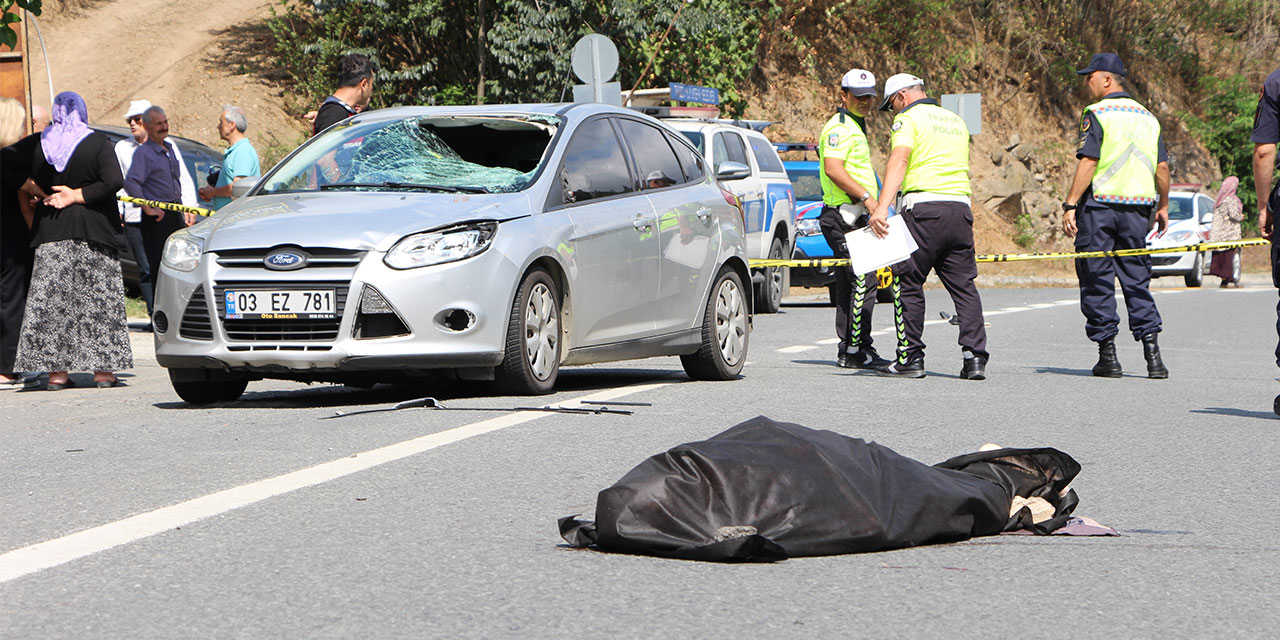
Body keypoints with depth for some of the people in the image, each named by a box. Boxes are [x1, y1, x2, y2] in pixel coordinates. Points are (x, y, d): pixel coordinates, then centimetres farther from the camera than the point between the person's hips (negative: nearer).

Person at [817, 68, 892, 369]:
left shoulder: (853, 127, 23)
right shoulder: (839, 127, -11)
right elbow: (833, 169, -23)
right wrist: (866, 197, -25)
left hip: (855, 217, 11)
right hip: (844, 216, -11)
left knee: (849, 284, 11)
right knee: (863, 282, -14)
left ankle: (848, 352, 14)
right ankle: (856, 350, -13)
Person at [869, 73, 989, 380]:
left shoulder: (908, 118, 1)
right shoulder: (956, 121, 23)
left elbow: (899, 160, -15)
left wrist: (882, 206, -26)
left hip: (924, 208, -6)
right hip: (961, 208, 6)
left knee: (910, 284, 2)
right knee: (964, 286, 7)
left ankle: (910, 357, 2)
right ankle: (974, 357, -1)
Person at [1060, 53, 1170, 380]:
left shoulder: (1096, 114, -7)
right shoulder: (1147, 117, 12)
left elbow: (1088, 162, -15)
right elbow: (1162, 167, 12)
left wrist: (1070, 205, -15)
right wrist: (1163, 206, 23)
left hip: (1099, 205, -5)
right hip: (1138, 206, 5)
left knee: (1097, 282, 2)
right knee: (1137, 280, 9)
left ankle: (1108, 355, 2)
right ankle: (1152, 353, -2)